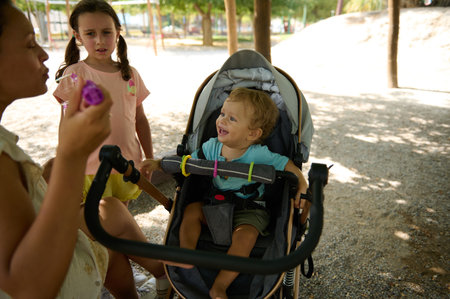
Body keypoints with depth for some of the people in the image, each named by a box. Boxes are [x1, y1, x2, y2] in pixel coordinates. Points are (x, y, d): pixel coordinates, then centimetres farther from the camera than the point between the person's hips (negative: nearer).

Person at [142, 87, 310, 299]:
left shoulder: (259, 155, -19)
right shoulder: (211, 147, -4)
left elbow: (289, 166, -12)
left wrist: (303, 189, -27)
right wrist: (159, 163, -3)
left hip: (250, 210, -5)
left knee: (245, 235, -30)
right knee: (191, 210, -15)